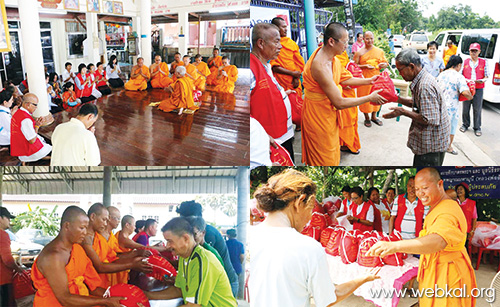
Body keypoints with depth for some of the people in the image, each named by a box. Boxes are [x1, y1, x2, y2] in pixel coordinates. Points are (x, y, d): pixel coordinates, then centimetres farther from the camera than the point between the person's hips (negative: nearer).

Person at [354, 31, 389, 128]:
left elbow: (386, 63, 13)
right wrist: (365, 66, -19)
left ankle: (374, 116, 28)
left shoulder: (379, 51, 7)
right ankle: (367, 118, 19)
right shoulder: (359, 52, -2)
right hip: (364, 79, -3)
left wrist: (383, 64, -11)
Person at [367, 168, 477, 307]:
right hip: (433, 271, 10)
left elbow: (437, 241, -46)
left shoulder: (448, 212, -26)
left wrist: (395, 246, -58)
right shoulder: (436, 207, 11)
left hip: (447, 276, -10)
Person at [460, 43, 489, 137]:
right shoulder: (465, 62, 8)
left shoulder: (483, 62, 6)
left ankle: (477, 128, 14)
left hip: (478, 89, -1)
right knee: (465, 108, 8)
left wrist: (482, 80, -17)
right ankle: (465, 125, 26)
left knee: (477, 109, 3)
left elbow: (487, 75, 6)